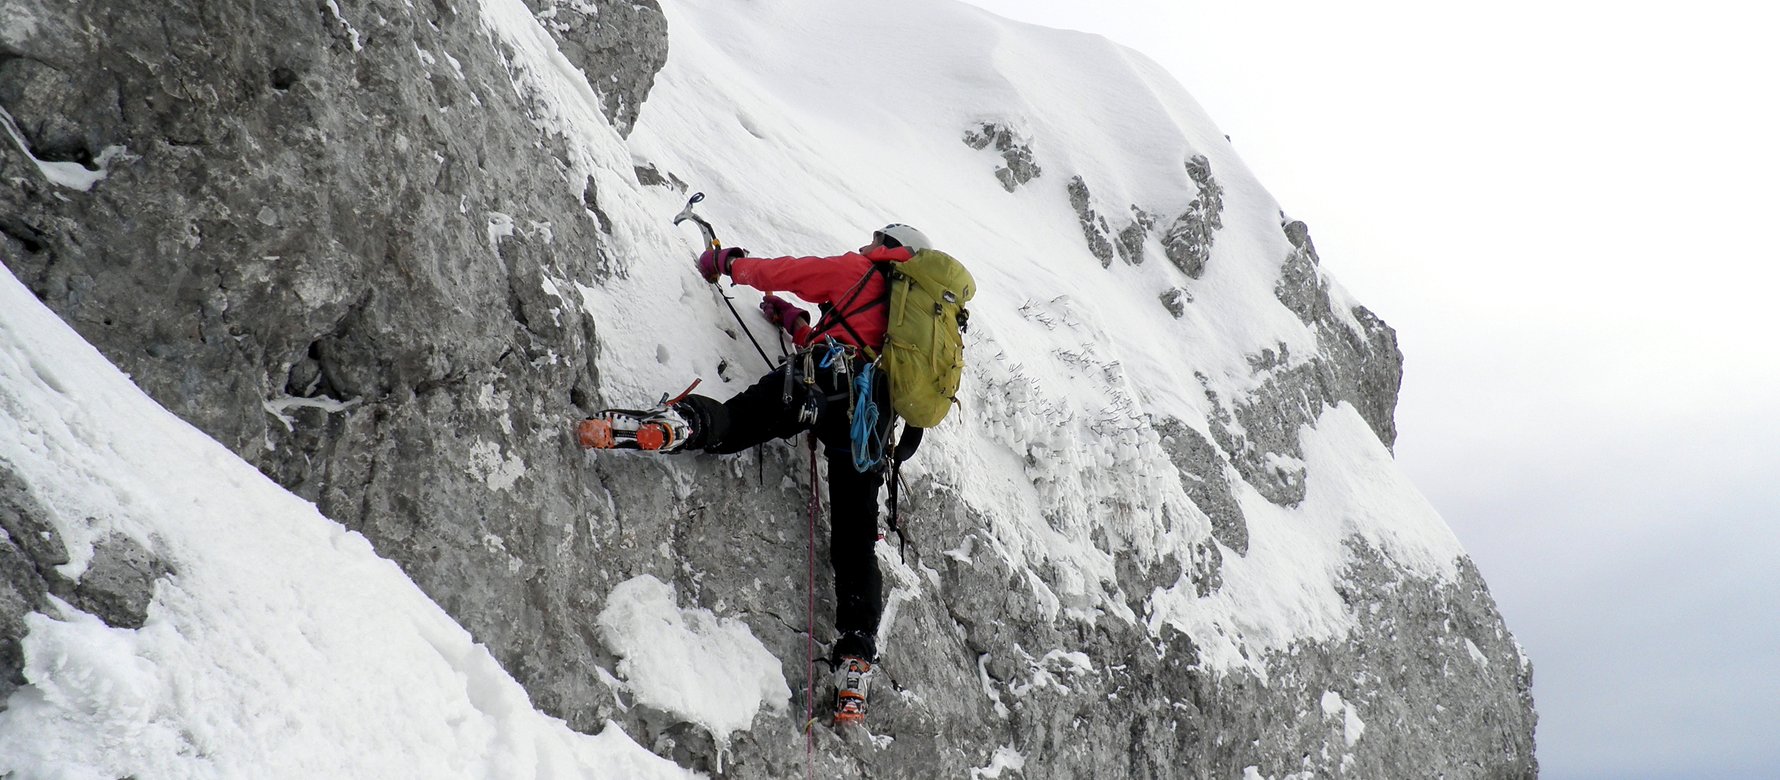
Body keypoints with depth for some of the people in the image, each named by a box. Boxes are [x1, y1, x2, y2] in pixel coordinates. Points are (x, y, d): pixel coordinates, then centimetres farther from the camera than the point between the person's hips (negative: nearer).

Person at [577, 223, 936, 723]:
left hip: (830, 380, -4)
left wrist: (729, 263, 36)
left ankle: (676, 423, -54)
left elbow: (778, 272, 21)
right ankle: (856, 663, -7)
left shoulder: (861, 272, 20)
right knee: (855, 543, 2)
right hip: (875, 424, 5)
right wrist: (795, 323, 43)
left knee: (731, 423, -19)